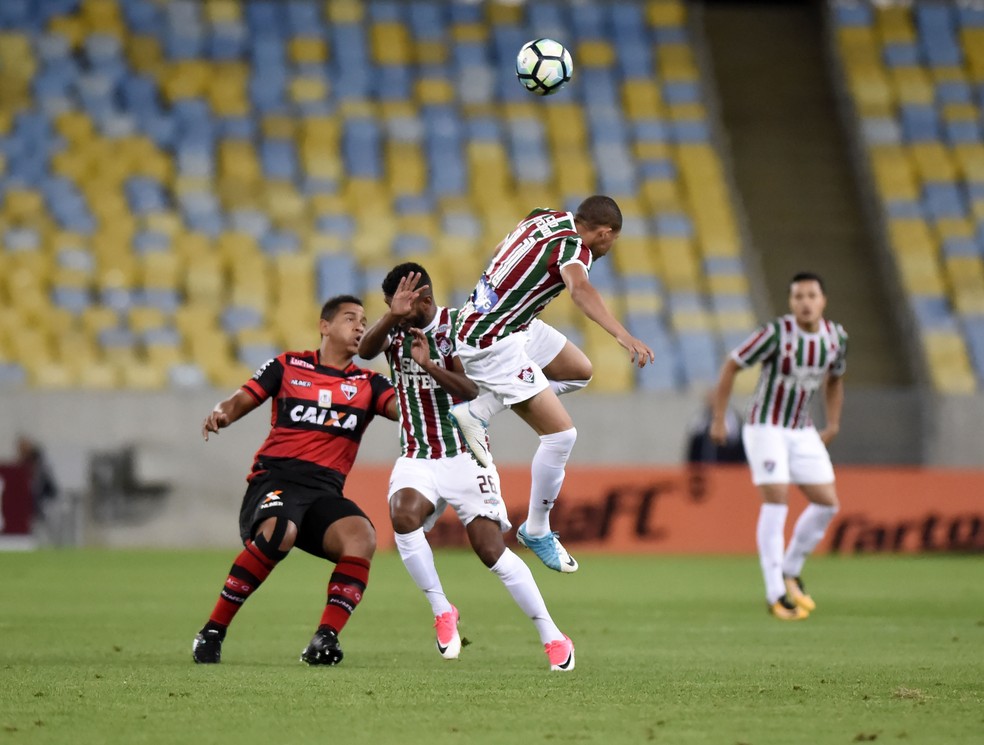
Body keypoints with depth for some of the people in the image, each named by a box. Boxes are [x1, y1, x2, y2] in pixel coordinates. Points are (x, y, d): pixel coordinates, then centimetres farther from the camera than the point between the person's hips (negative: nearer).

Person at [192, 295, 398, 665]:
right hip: (275, 478, -3)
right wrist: (220, 413, -11)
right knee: (279, 532, -36)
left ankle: (325, 639, -27)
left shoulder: (367, 384, 17)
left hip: (325, 491, 3)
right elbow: (240, 401, 12)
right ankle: (212, 631, -25)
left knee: (362, 537, -29)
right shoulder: (288, 366, 13)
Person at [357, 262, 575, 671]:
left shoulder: (457, 325, -7)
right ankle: (442, 612, -11)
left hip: (465, 455, -3)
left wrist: (430, 365, -29)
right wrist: (392, 316, -37)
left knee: (491, 549, -12)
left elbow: (473, 391, -15)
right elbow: (365, 350, -20)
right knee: (403, 515, -29)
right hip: (417, 457, 3)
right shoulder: (395, 328, 2)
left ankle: (552, 636, 0)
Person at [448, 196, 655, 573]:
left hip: (473, 323, 10)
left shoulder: (547, 217, 7)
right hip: (494, 346, -10)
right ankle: (537, 531, 6)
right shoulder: (574, 247, -19)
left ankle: (474, 412, 16)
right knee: (561, 434, -8)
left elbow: (502, 248, 27)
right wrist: (623, 335, -55)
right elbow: (580, 289, -41)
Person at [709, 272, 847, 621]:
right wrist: (718, 419, -9)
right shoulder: (776, 333, -20)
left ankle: (790, 572, 18)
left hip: (802, 431, 6)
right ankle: (775, 593, -12)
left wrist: (833, 425, 13)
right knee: (776, 500, -17)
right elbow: (730, 366, -11)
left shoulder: (836, 337, -3)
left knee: (827, 503, -1)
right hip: (765, 427, -6)